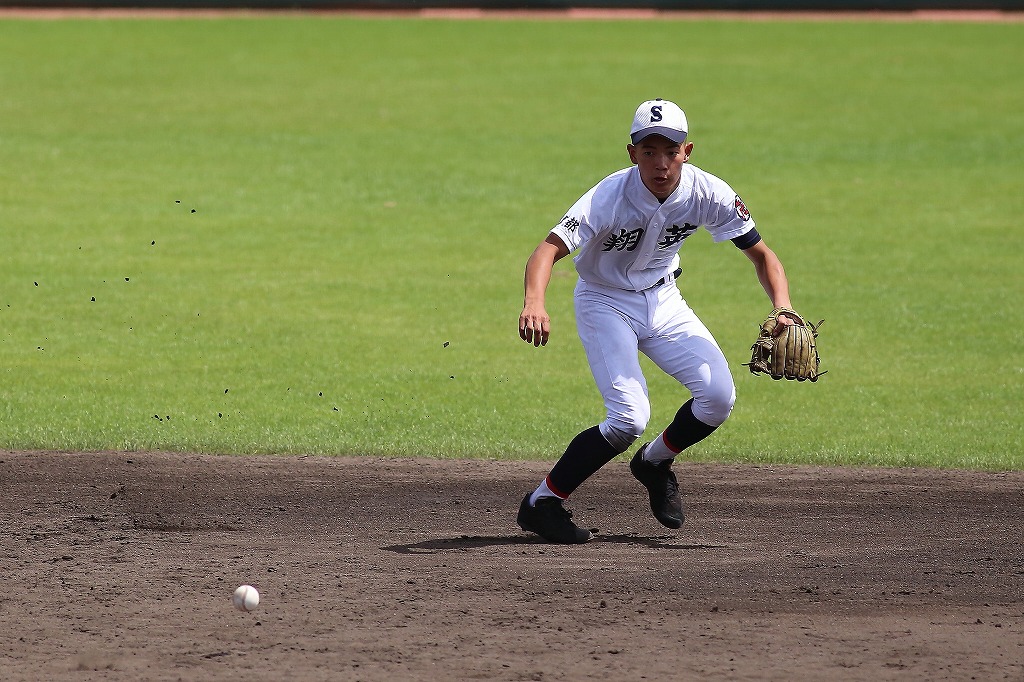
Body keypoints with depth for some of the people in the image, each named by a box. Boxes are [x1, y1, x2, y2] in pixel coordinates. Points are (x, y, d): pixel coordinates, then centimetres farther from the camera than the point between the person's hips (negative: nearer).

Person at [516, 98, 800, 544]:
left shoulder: (707, 193, -19)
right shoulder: (610, 197, -30)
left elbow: (761, 255, -10)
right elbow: (549, 249, -41)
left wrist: (782, 309, -29)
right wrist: (534, 303, -62)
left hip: (662, 301, 4)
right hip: (605, 303, -4)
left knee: (718, 395, -13)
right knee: (629, 419, -20)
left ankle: (655, 463, 16)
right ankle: (541, 504, -4)